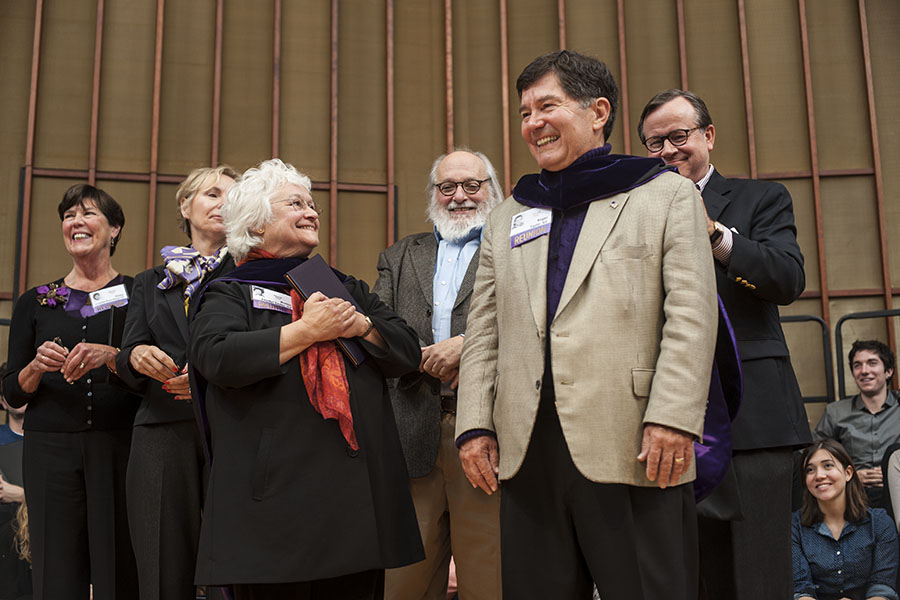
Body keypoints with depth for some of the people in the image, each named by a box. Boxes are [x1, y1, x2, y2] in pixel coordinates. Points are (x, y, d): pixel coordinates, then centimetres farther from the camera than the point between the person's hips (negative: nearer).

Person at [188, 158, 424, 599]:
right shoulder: (230, 293, 6)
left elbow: (408, 352, 11)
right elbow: (217, 356, -15)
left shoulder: (348, 288, 20)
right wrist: (306, 331, -14)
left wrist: (361, 326, -8)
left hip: (357, 489, 4)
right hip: (275, 490, -4)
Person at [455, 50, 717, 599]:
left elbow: (691, 315, -2)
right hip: (527, 450, 4)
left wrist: (672, 417, -13)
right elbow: (484, 332, 16)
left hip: (633, 448, -4)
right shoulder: (508, 217, 21)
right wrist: (475, 424, 5)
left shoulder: (666, 194, 8)